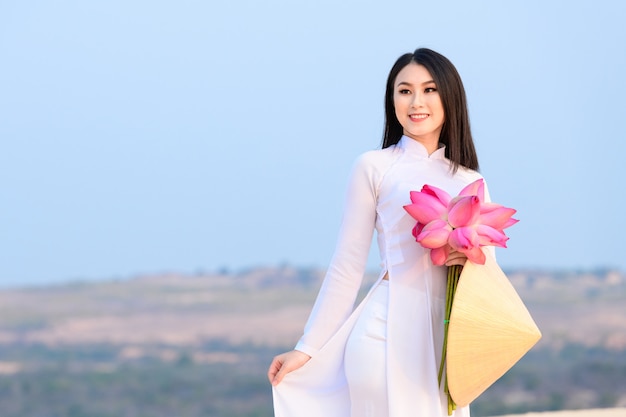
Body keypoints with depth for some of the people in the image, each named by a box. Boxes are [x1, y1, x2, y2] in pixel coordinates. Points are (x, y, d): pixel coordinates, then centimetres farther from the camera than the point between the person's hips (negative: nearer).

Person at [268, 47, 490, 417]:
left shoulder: (471, 182, 13)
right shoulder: (375, 167, 1)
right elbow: (347, 266, 2)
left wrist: (473, 261, -7)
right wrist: (307, 348, 0)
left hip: (448, 337, 4)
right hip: (388, 331, -4)